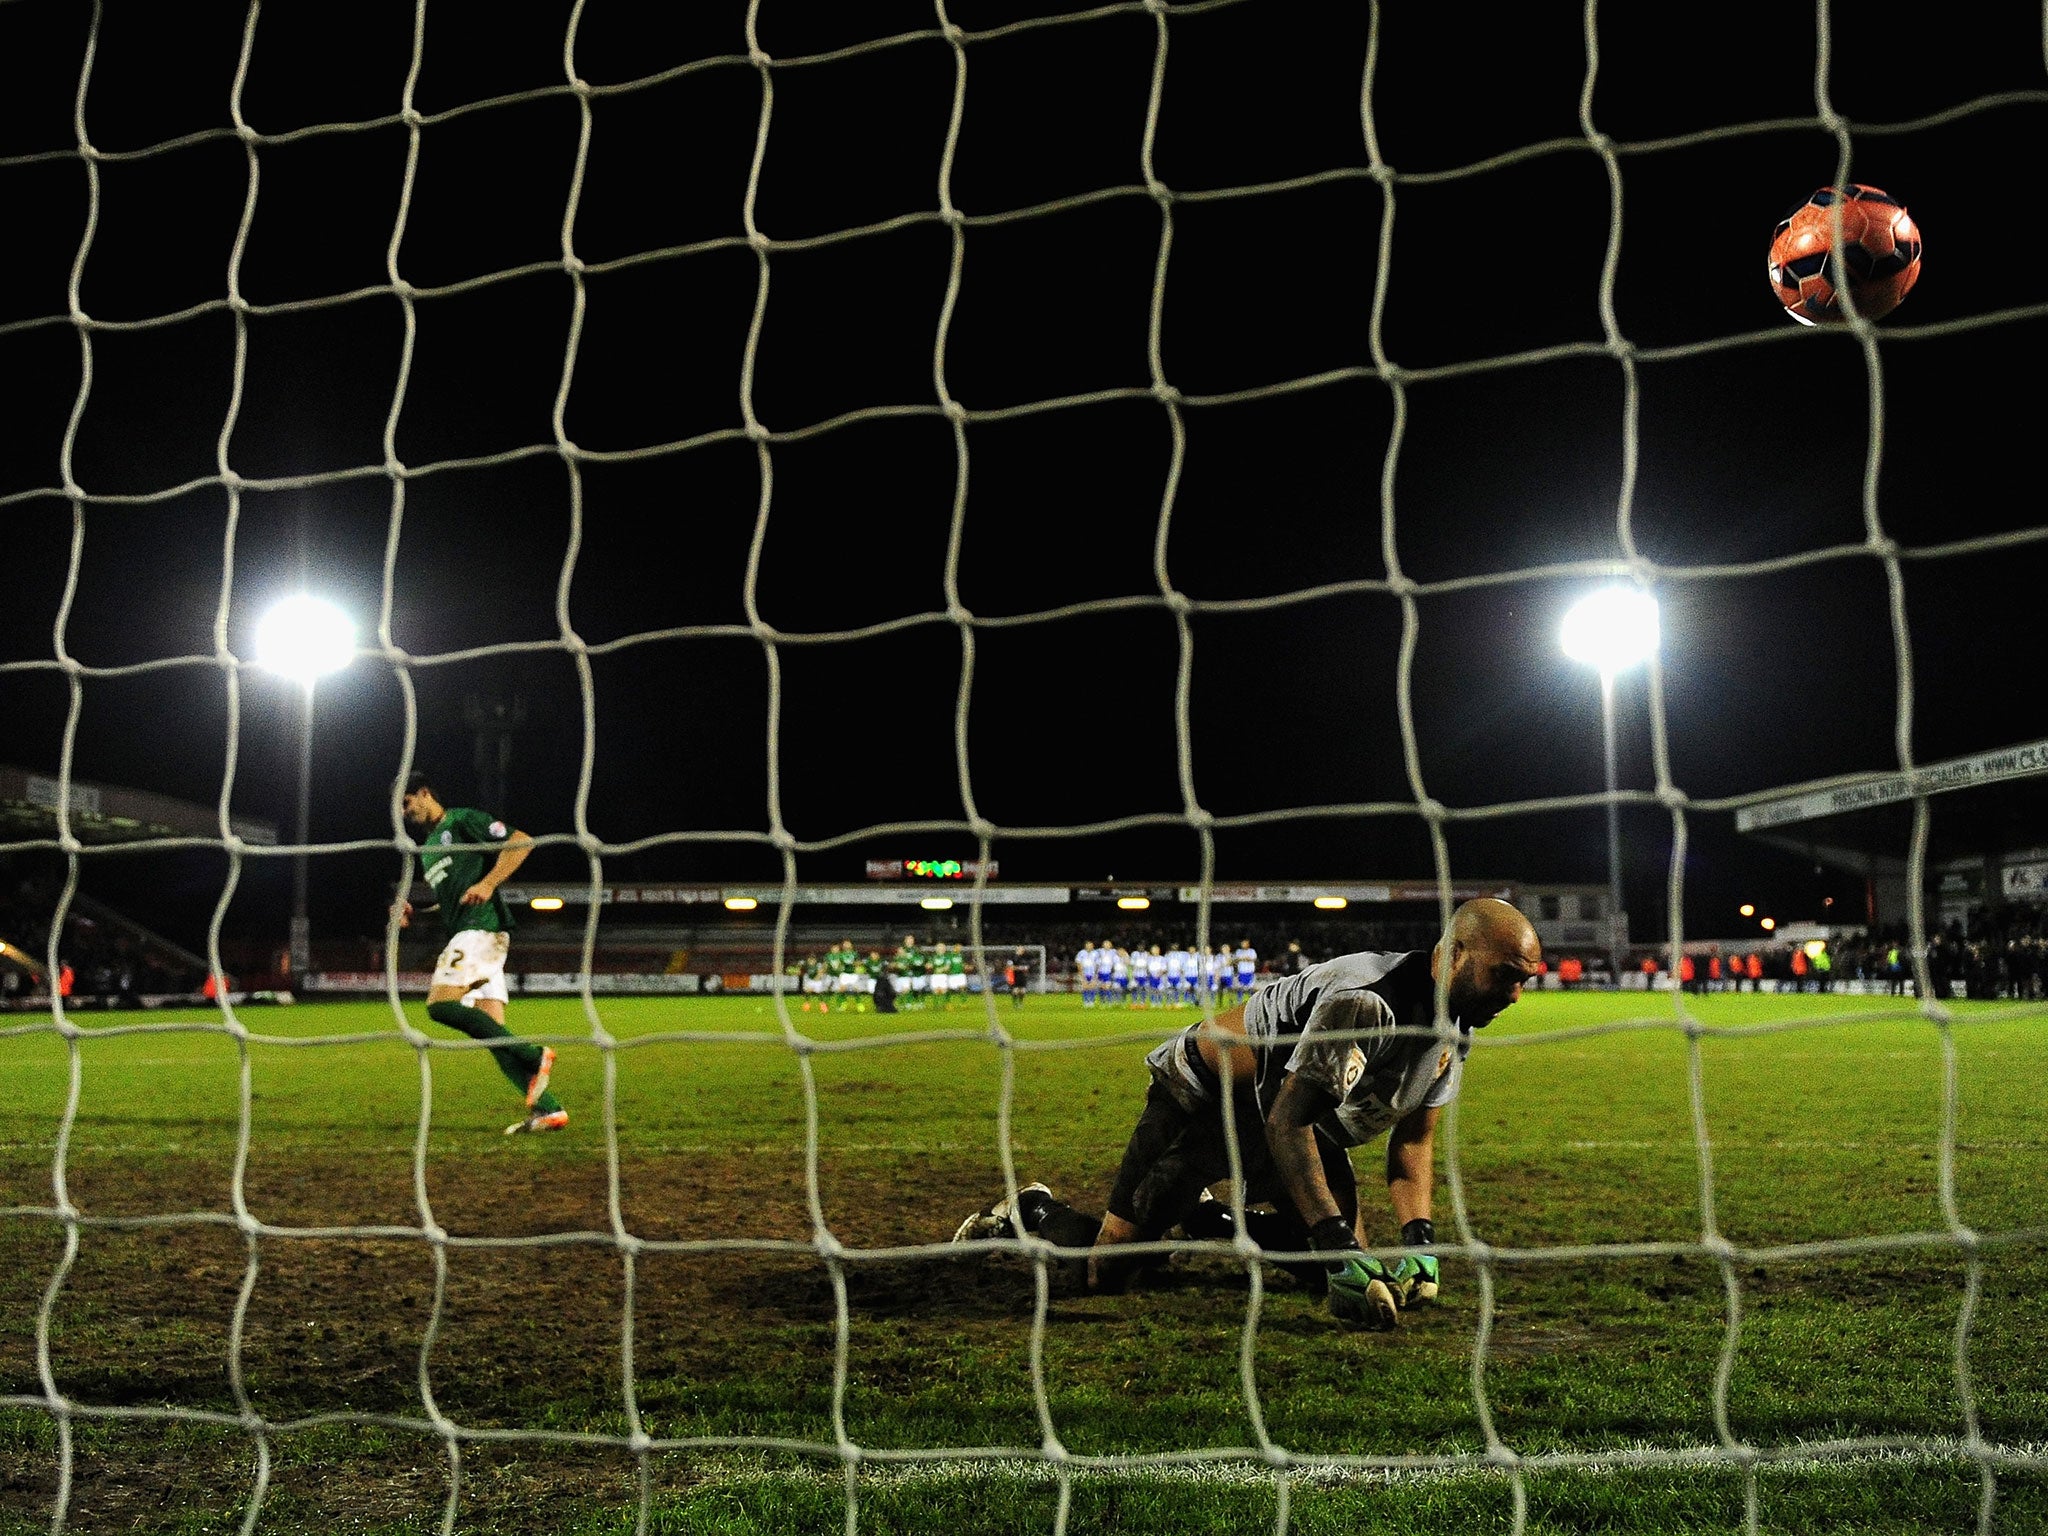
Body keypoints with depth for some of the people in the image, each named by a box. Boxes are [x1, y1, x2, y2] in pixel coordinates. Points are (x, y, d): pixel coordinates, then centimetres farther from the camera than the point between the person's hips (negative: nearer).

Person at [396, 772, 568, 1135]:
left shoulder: (462, 820, 1)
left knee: (440, 1004, -20)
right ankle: (548, 1110, -7)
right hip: (465, 935, 9)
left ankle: (533, 1055, -19)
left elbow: (521, 842, -10)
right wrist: (415, 913, 17)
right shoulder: (426, 848, 27)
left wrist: (488, 883, -19)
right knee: (492, 1028, -1)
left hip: (483, 927, -9)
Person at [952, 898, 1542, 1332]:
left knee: (1349, 1268, 4)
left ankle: (1205, 1219, 21)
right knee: (1105, 1270, -9)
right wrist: (1339, 1244, -39)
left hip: (1302, 1121, 8)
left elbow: (1413, 1140, 1)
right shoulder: (1367, 1000, -36)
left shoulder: (1456, 1027, -6)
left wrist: (1419, 1241, -14)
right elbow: (1286, 1122, -35)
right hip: (1202, 1098, -8)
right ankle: (1033, 1211, 24)